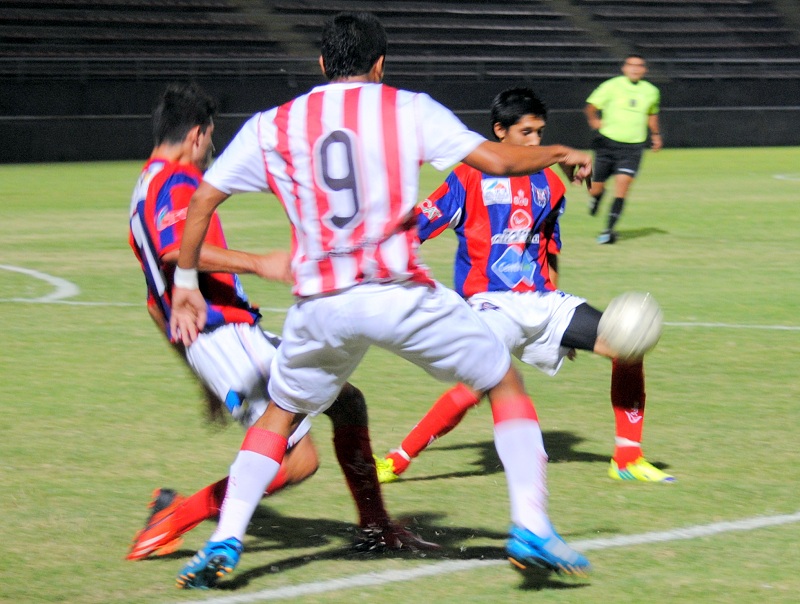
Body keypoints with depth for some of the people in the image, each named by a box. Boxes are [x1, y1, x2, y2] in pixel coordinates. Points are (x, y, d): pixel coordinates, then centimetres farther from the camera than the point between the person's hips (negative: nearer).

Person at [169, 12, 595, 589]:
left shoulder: (272, 125, 12)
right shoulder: (407, 109, 5)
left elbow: (202, 199, 12)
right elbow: (497, 159, 0)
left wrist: (186, 281, 22)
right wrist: (559, 153, 18)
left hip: (321, 304, 2)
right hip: (401, 293, -2)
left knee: (280, 415, 26)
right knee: (507, 384, 15)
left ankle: (225, 541, 14)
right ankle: (531, 527, 1)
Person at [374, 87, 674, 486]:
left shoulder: (549, 184, 14)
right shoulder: (470, 178, -3)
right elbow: (413, 229, -4)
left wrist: (554, 308, 25)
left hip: (540, 301, 6)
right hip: (492, 303, -6)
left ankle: (627, 459, 6)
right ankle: (396, 461, -18)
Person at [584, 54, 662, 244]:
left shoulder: (651, 91, 10)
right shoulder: (612, 86, -4)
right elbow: (591, 106, -3)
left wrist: (656, 134, 21)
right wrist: (593, 120, -21)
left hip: (633, 147, 2)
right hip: (608, 142, -2)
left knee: (622, 184, -16)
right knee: (596, 188, 0)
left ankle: (609, 228, -12)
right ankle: (596, 198, 39)